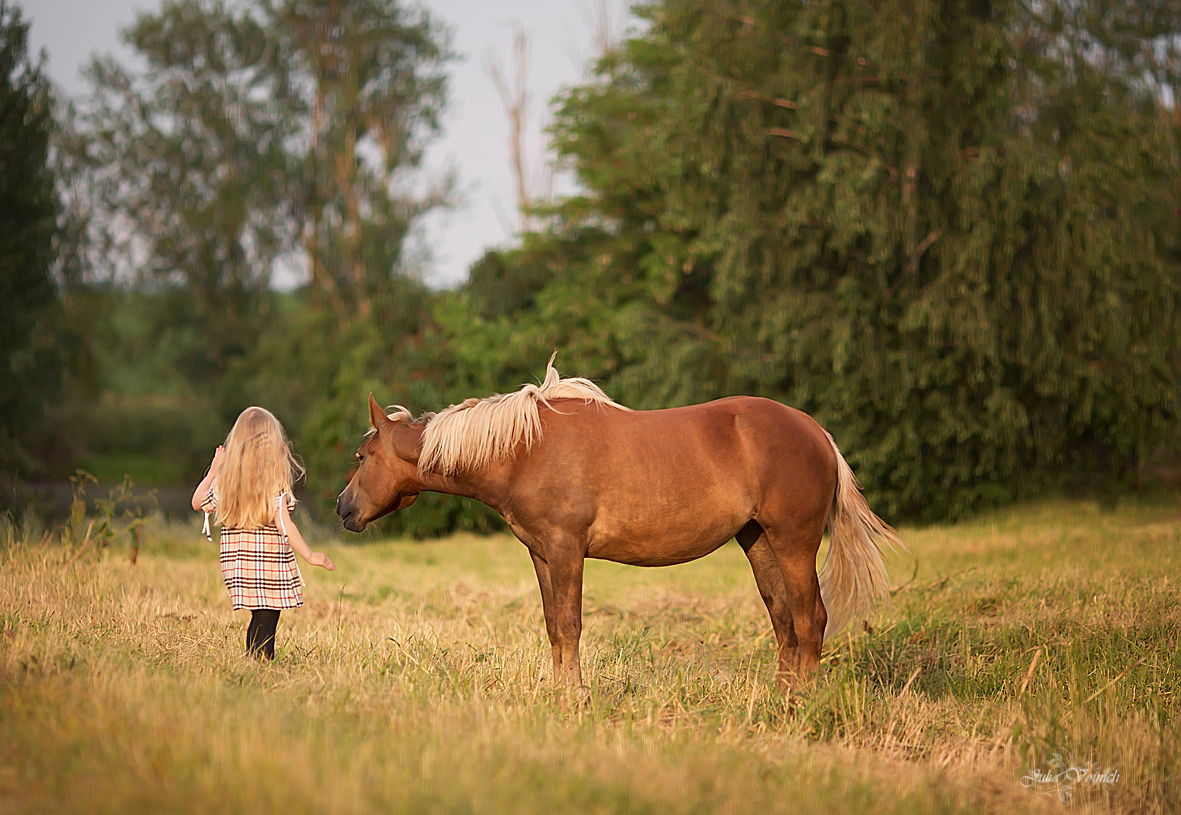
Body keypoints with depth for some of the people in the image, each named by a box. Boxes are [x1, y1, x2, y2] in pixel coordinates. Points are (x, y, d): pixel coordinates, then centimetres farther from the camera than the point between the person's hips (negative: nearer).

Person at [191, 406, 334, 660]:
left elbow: (198, 502, 17)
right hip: (271, 567, -5)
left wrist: (213, 469, 26)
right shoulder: (275, 480, -11)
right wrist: (310, 556, -12)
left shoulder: (225, 478, 2)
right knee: (265, 624, -3)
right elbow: (283, 524, -18)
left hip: (236, 565, 5)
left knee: (258, 620, 16)